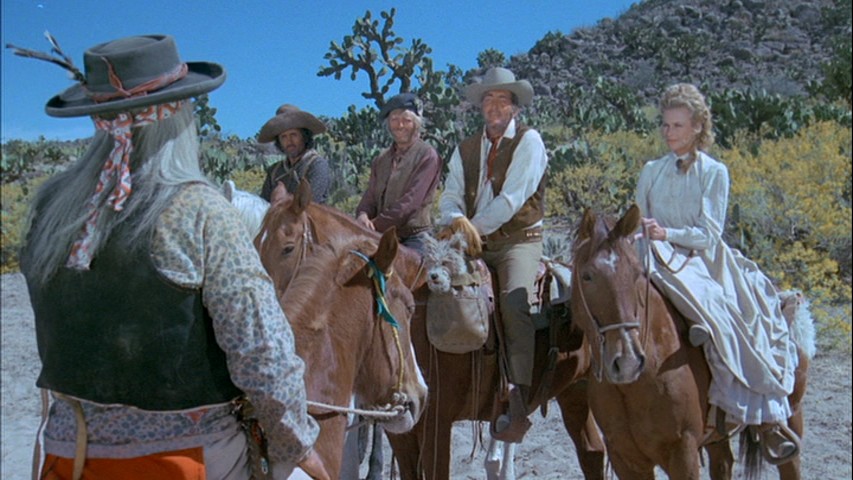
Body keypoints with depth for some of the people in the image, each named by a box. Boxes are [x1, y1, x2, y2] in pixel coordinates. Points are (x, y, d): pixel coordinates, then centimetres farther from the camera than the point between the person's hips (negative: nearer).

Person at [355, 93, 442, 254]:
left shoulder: (427, 156, -4)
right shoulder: (381, 159, 17)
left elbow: (410, 201, -14)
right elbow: (370, 197, 12)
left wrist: (376, 225, -18)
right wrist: (363, 215, -13)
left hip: (414, 237, -6)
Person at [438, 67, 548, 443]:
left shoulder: (529, 141, 0)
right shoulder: (465, 149, 16)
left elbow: (513, 198, -10)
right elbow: (449, 198, 6)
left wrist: (476, 227, -11)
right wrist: (458, 221, -16)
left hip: (519, 240, -6)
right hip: (475, 244, 6)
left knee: (515, 302, -28)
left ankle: (517, 404, -26)